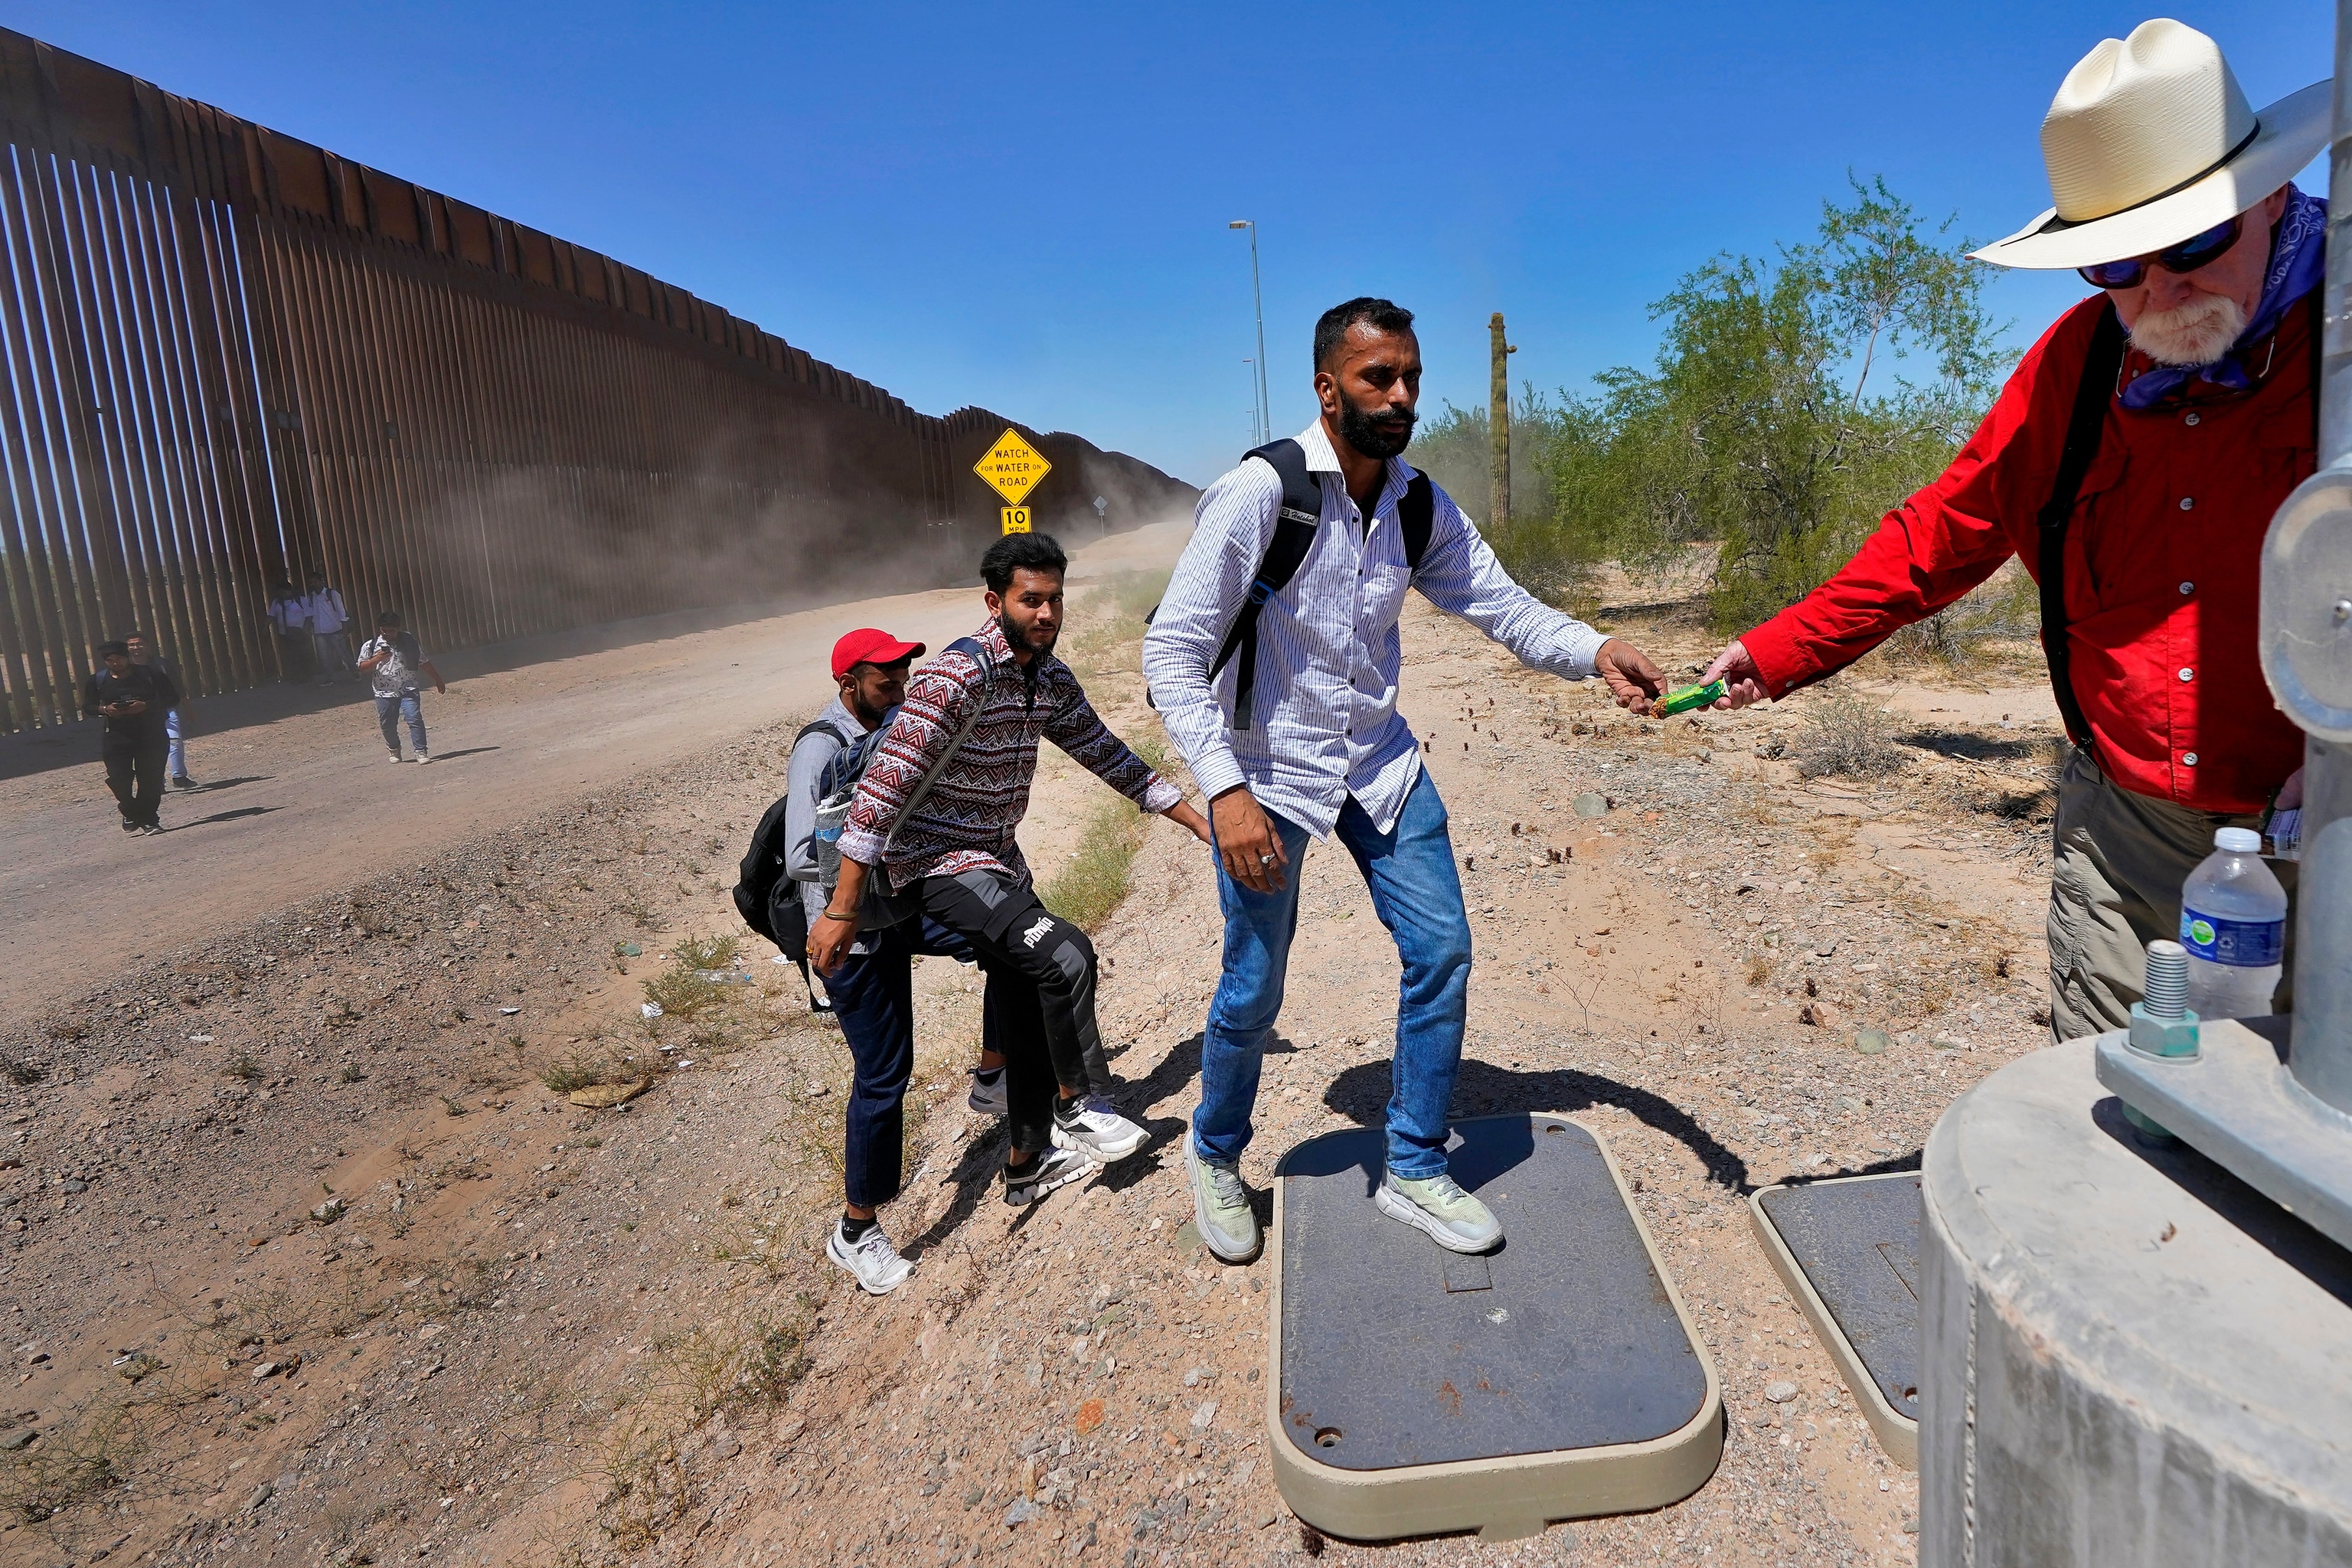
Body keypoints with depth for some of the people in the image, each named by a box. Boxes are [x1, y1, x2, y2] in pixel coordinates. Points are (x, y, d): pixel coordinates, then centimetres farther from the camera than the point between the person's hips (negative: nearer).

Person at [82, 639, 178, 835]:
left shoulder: (150, 675, -1)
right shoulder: (97, 681, 5)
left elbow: (172, 698, 0)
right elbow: (87, 709, 11)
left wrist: (146, 705, -17)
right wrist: (104, 709, -12)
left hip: (151, 736, -1)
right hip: (116, 739, 1)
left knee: (151, 779, -4)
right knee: (119, 779, -6)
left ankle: (148, 819, 8)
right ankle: (130, 813, 20)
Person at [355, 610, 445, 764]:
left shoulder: (408, 641, 6)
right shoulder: (370, 646, 3)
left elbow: (424, 662, 12)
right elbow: (362, 666, -3)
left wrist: (438, 680, 15)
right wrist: (376, 659, -21)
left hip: (408, 690, -1)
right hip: (384, 693, 1)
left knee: (415, 719, -16)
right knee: (388, 725, 9)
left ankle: (421, 752, -14)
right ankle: (395, 751, 33)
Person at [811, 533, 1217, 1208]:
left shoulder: (1052, 679, 2)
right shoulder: (958, 675, -24)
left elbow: (1107, 755, 12)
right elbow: (884, 783, -27)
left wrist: (1195, 819, 9)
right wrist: (841, 909, -28)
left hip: (1000, 860, 9)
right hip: (937, 862, -9)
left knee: (1029, 1005, 13)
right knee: (1065, 952, -23)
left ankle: (1029, 1162, 30)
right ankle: (1079, 1105, 0)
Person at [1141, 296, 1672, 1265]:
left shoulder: (1421, 507, -1)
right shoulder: (1260, 492, -19)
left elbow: (1503, 606, -1)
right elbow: (1172, 649, -20)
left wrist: (1595, 651, -23)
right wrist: (1225, 790, -28)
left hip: (1379, 758, 6)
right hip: (1270, 768, -5)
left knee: (1442, 952, 3)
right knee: (1255, 991, 3)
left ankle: (1414, 1171, 23)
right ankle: (1214, 1157, 33)